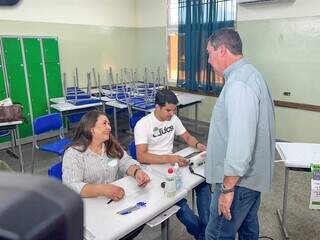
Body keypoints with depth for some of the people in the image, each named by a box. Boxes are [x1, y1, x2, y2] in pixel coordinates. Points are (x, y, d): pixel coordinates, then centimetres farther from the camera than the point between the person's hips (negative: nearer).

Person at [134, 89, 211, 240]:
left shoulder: (173, 119, 4)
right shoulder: (143, 124, -16)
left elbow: (187, 138, 13)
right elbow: (141, 156, -24)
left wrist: (198, 145, -10)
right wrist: (169, 158, -35)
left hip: (171, 163, 6)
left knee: (203, 181, -13)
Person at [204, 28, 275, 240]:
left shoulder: (238, 85, -24)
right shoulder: (249, 73, 10)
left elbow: (240, 142, -30)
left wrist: (227, 188, -23)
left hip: (239, 179, -10)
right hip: (252, 175, 10)